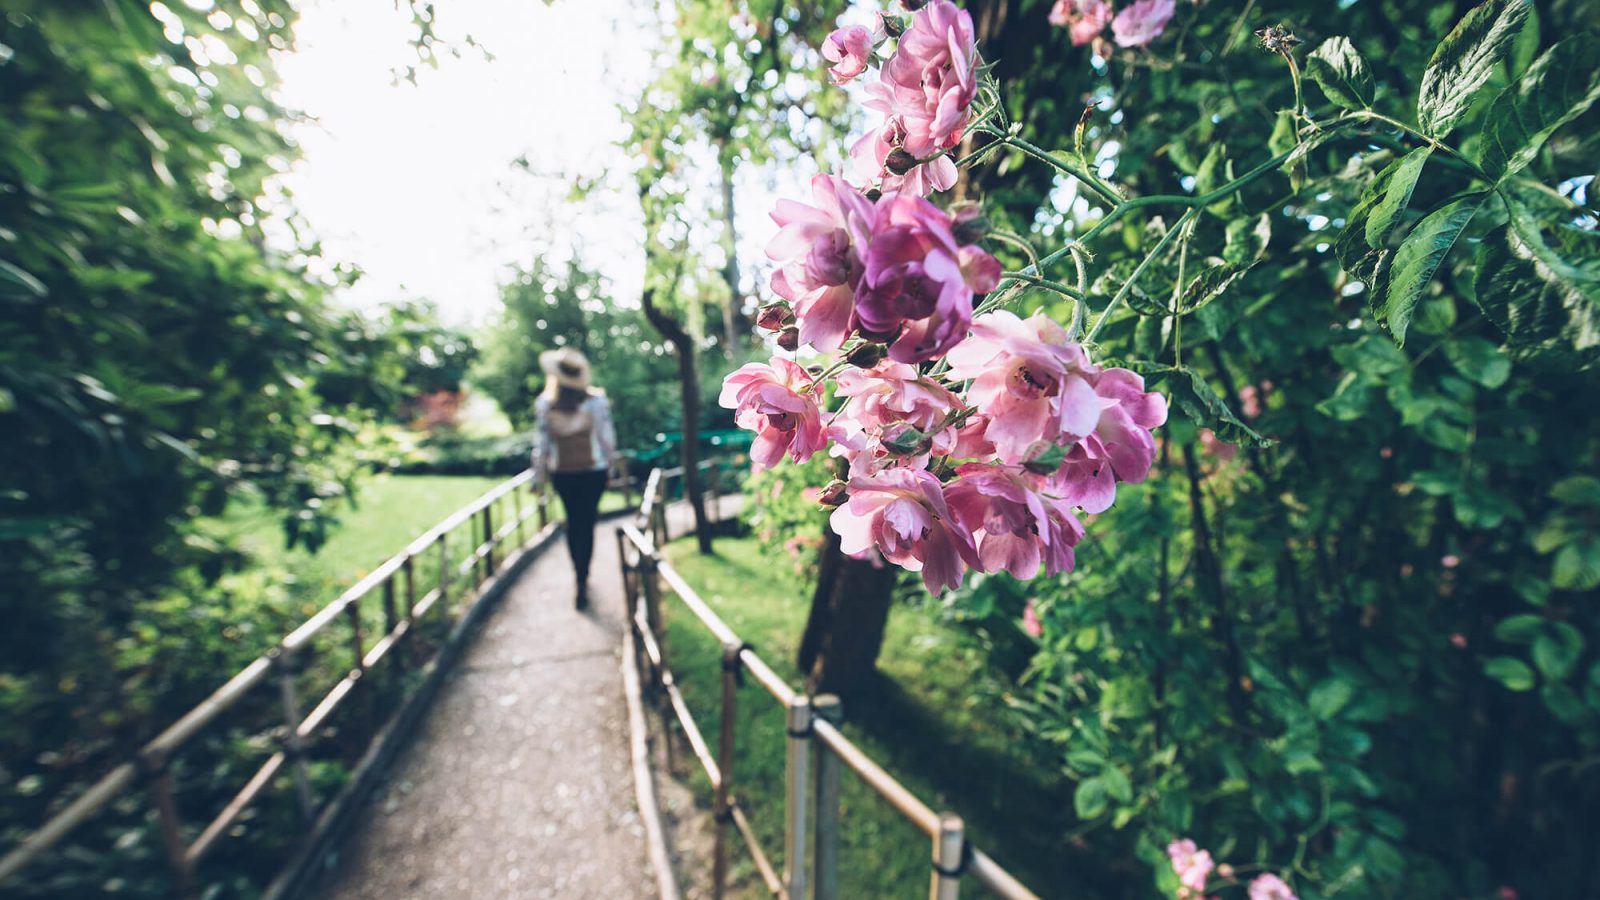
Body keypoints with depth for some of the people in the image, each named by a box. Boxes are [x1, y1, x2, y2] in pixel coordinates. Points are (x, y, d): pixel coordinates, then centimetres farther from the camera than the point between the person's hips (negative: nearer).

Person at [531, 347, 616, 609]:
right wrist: (610, 460, 10)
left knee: (573, 522, 18)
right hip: (593, 471, -1)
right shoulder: (597, 401, -11)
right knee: (586, 523, 4)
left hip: (562, 474, 2)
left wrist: (539, 476, 5)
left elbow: (541, 444, -5)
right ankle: (582, 582, 1)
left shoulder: (545, 405, -9)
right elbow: (607, 437, -5)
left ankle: (580, 575, 33)